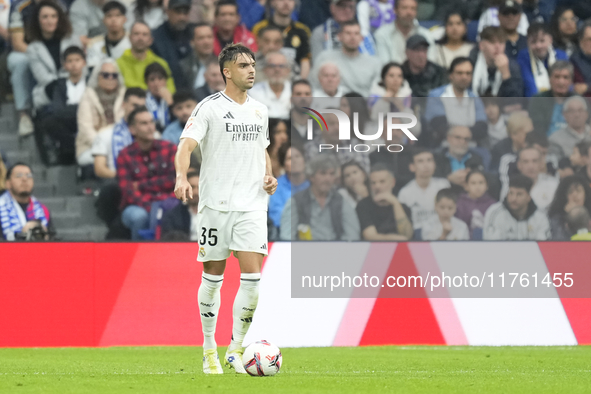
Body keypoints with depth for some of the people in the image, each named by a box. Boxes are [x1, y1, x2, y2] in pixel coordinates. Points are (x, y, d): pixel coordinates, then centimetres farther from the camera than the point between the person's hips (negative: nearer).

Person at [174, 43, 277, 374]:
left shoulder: (260, 111, 14)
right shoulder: (209, 108, -3)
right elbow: (187, 145, -13)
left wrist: (269, 175, 8)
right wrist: (182, 177, -32)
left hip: (252, 205, 4)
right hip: (216, 205, -4)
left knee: (253, 278, -8)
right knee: (213, 279, 4)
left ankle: (237, 349, 4)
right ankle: (209, 350, 18)